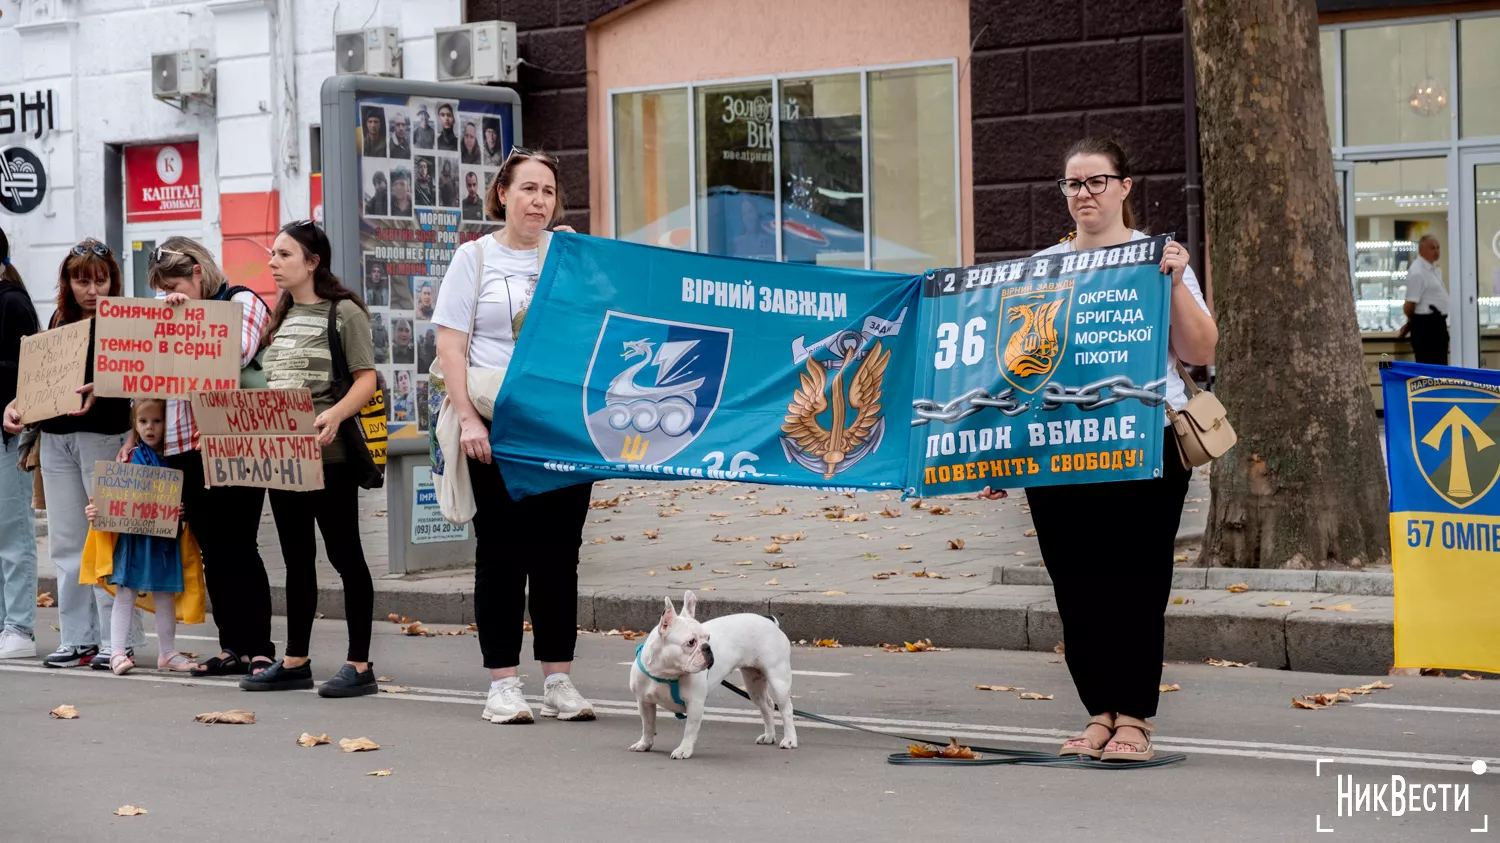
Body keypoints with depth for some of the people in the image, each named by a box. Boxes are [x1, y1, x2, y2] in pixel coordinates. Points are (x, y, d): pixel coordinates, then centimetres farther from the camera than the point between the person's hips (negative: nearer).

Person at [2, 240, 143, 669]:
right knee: (66, 542, 8)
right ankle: (77, 638, 15)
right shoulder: (60, 321, 13)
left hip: (102, 435, -6)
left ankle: (115, 639, -1)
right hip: (55, 436, 6)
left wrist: (98, 392, -30)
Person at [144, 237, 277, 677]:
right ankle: (231, 646, 12)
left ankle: (259, 648, -1)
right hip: (185, 449, 6)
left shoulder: (241, 302, 0)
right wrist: (137, 438, 13)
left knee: (239, 548, -6)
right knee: (212, 551, 7)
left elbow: (238, 352, -18)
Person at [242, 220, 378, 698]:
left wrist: (335, 414, -28)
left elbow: (366, 380, -12)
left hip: (327, 453, -7)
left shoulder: (343, 312, -6)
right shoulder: (281, 317, 16)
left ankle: (359, 665, 0)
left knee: (343, 553, -3)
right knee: (296, 557, 12)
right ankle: (295, 662, 18)